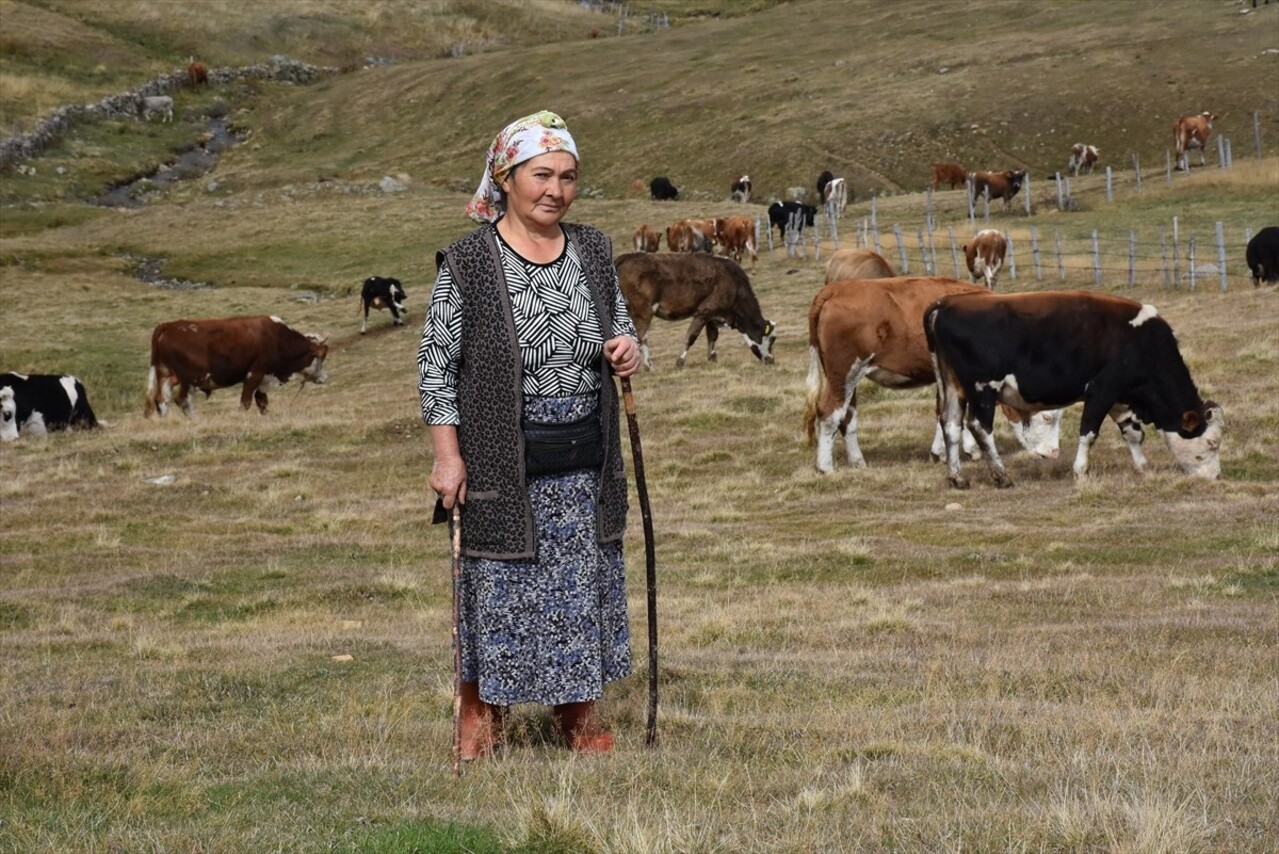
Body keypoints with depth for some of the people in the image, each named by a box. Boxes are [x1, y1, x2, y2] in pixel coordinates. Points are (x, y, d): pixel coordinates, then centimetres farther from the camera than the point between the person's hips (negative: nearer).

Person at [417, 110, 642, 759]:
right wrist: (448, 456, -13)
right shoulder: (467, 262, -10)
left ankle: (578, 715, 27)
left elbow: (620, 326, 19)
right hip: (501, 458, -5)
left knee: (584, 583, 12)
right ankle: (481, 717, 20)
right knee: (498, 584, 4)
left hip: (585, 460, 5)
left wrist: (627, 351, -6)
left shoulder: (594, 252, 5)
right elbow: (436, 363, -8)